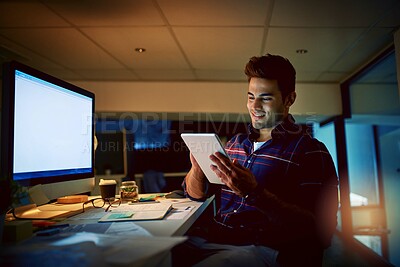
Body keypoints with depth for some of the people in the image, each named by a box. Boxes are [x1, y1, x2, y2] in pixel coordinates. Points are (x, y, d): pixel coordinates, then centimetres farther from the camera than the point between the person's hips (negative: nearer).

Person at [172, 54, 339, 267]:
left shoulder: (310, 151, -5)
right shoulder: (235, 143, 12)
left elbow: (321, 230, -14)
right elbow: (196, 193, 14)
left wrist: (254, 193, -25)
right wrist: (197, 168, -8)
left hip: (264, 248, -5)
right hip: (212, 238, 6)